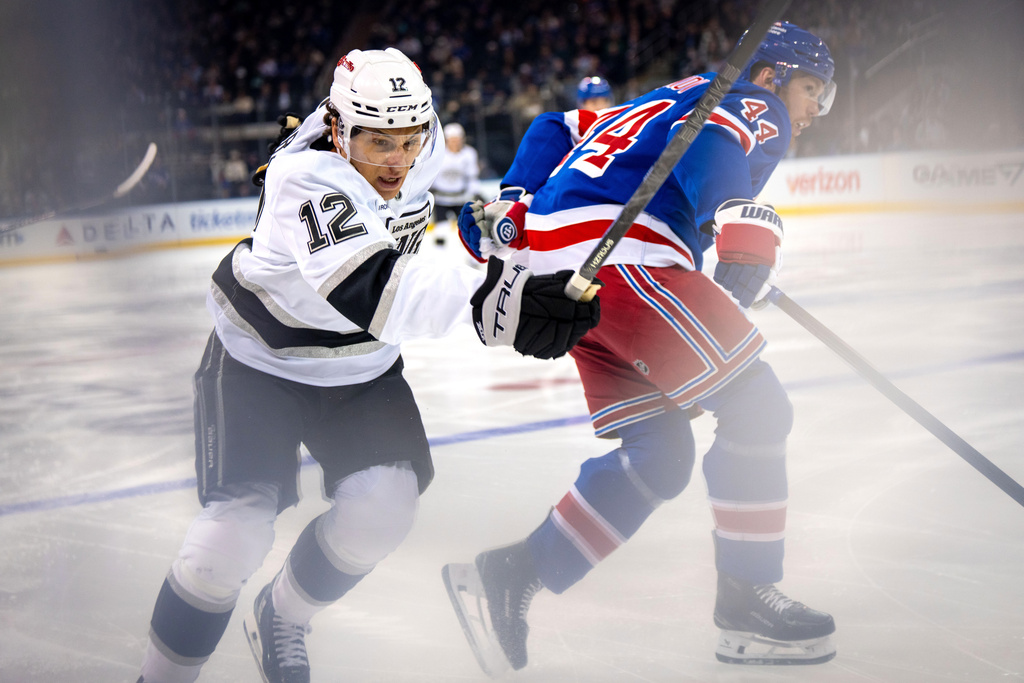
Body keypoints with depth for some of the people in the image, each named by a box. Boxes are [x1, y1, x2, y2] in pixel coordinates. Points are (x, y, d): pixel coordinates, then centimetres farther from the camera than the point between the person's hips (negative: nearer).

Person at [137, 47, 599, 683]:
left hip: (361, 368, 6)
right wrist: (490, 299, -64)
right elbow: (364, 286, -52)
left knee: (382, 506, -13)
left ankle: (280, 620, 14)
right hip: (259, 362, -5)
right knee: (239, 524, -18)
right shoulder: (306, 178, -34)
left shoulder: (418, 147, -12)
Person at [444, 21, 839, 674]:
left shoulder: (666, 101, 34)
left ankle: (509, 576, 4)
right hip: (615, 249, -10)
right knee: (758, 410, -7)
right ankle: (748, 606, -2)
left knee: (661, 452, 8)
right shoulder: (759, 108, 8)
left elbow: (558, 128, 30)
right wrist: (749, 233, -24)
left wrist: (513, 205, 20)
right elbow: (713, 142, -17)